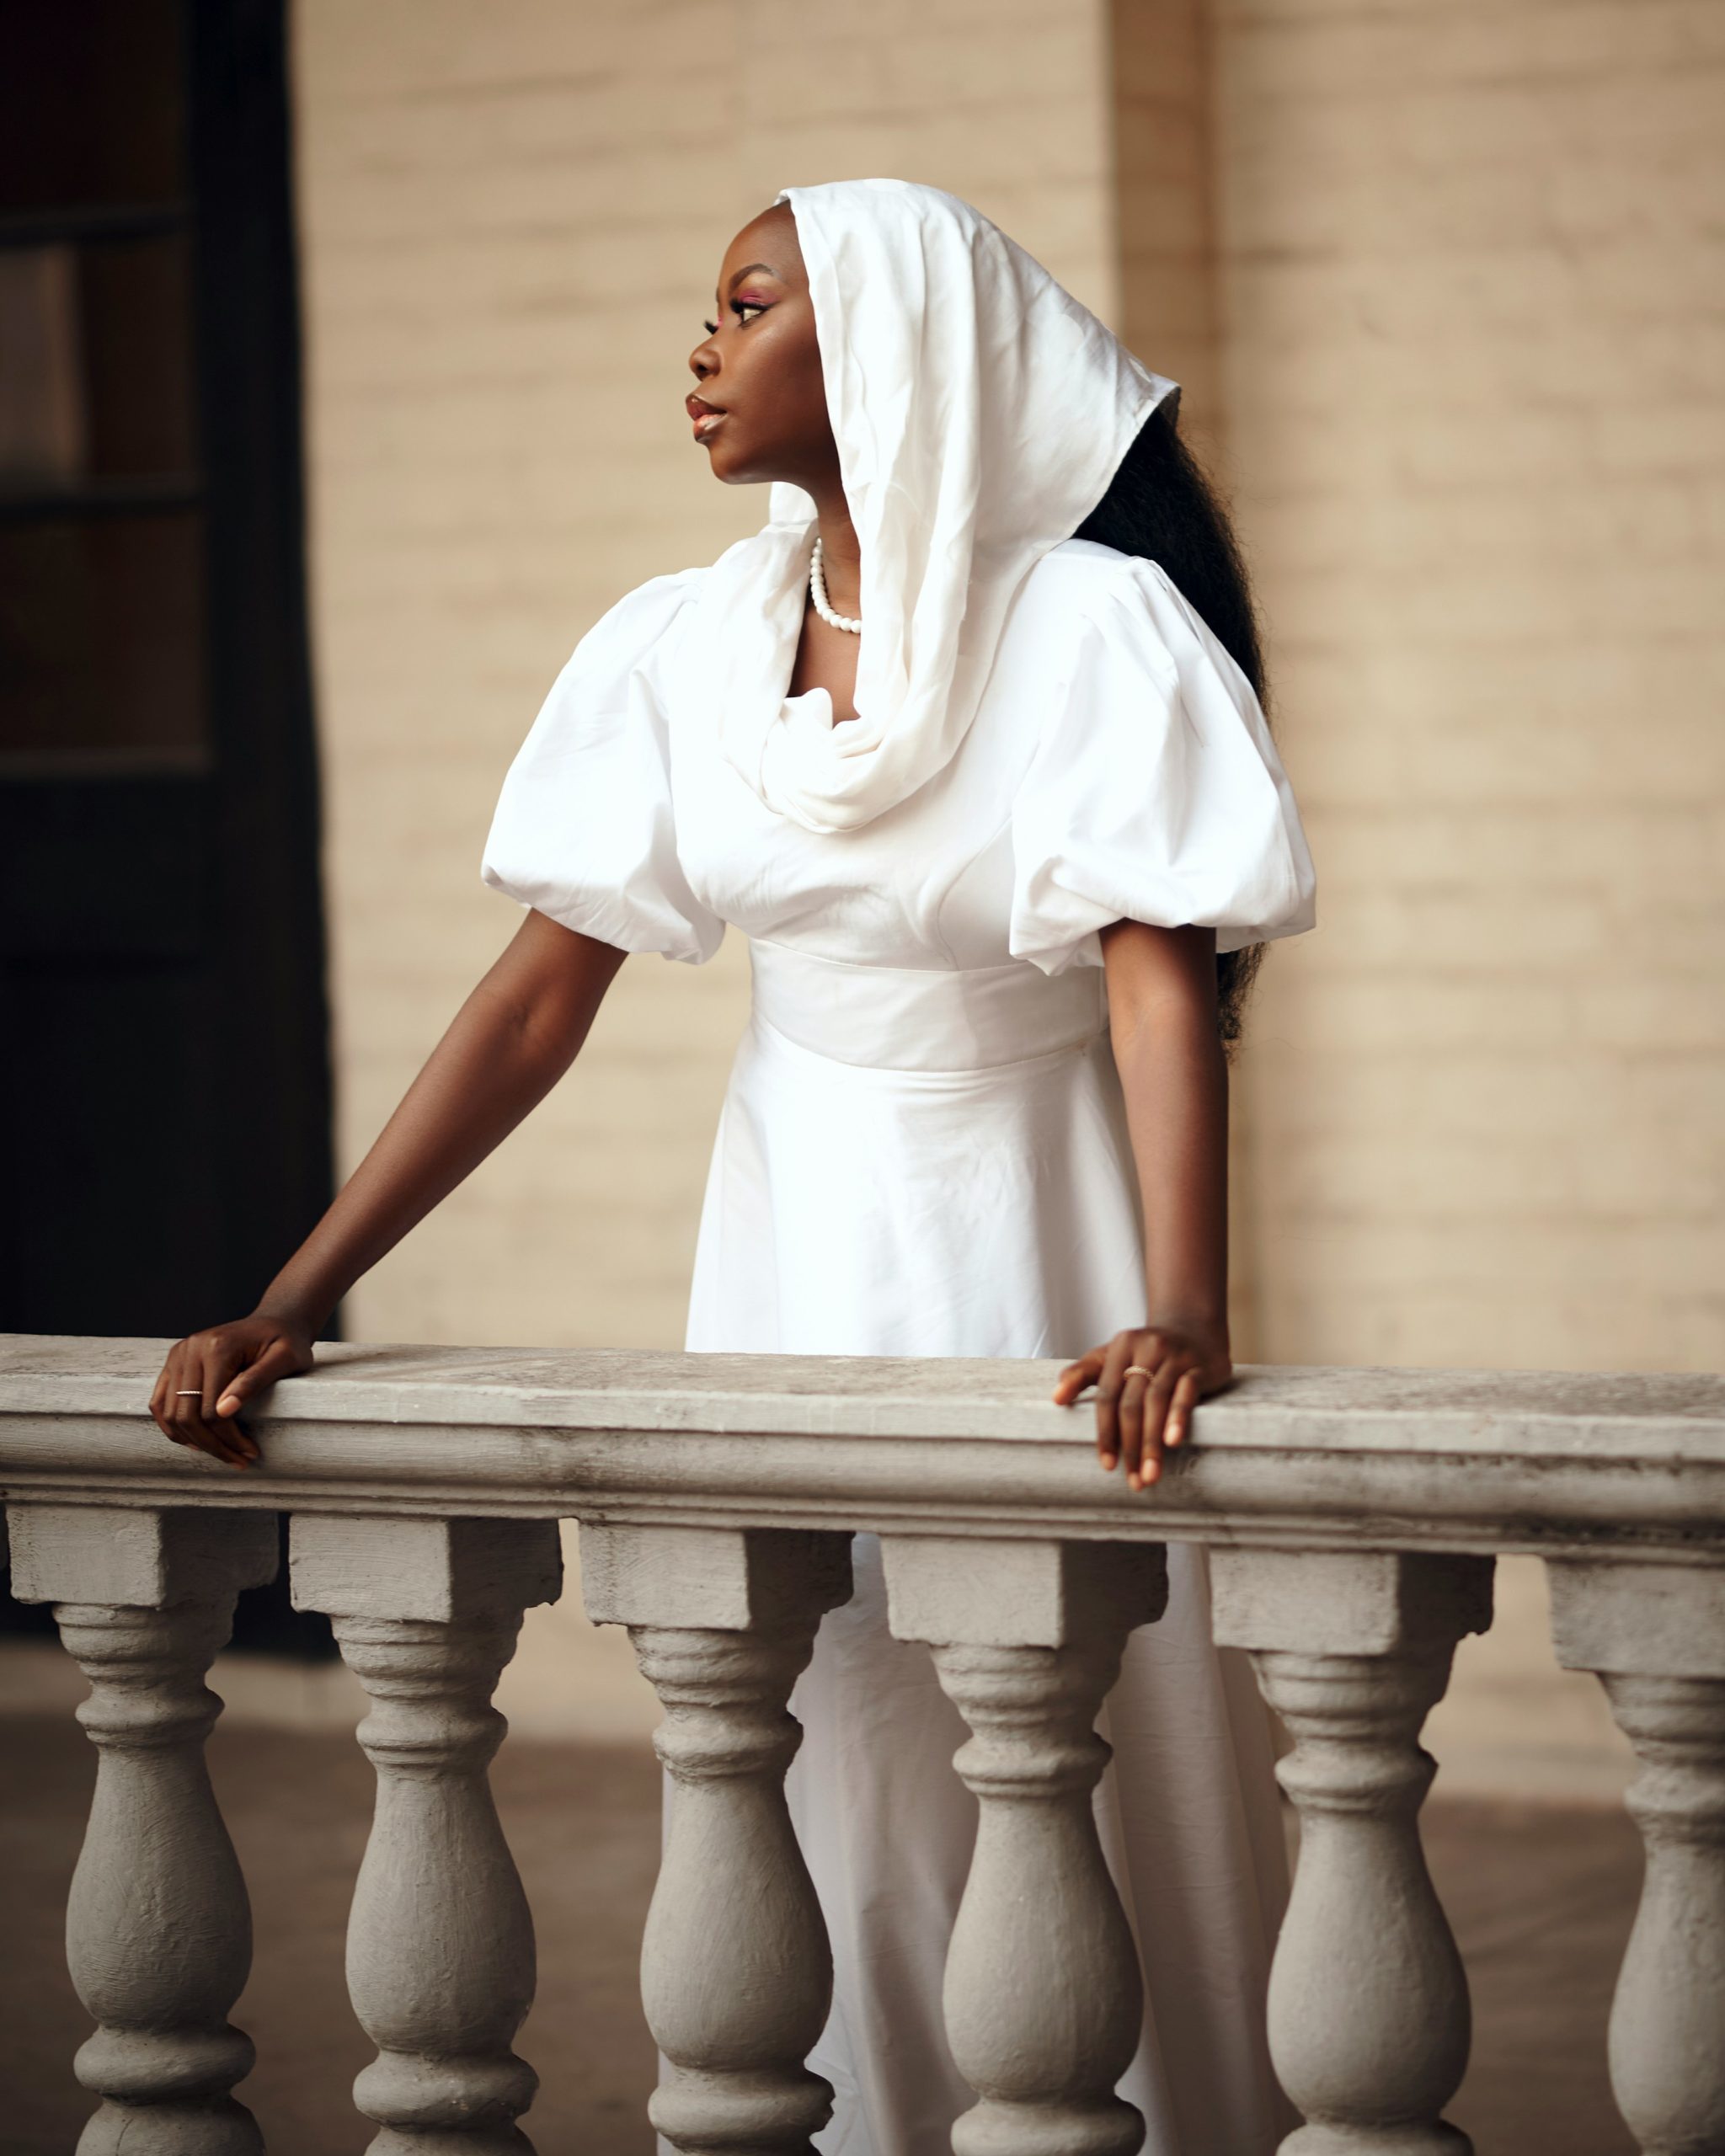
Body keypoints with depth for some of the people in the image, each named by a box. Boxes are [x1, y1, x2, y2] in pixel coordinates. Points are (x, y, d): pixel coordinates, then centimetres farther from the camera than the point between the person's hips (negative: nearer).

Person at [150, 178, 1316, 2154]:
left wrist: (1181, 1308, -37)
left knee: (1087, 1776, 1)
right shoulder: (683, 649, 0)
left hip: (1034, 1241, -3)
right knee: (820, 1773, 4)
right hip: (796, 1236, 4)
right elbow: (540, 998, -2)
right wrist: (297, 1301, -9)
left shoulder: (1091, 623, -12)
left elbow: (1162, 972, -22)